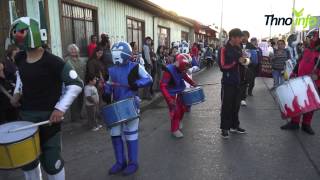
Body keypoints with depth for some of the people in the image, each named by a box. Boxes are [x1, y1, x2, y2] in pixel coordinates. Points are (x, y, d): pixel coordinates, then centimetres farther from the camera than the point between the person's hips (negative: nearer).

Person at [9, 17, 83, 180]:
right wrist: (17, 92, 9)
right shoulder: (19, 59, 3)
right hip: (26, 114, 7)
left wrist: (60, 108, -22)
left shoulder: (52, 61, -20)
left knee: (51, 161, 4)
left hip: (48, 115, -7)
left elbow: (76, 84, -18)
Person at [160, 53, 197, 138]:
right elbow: (162, 86, -33)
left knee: (182, 108, 16)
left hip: (179, 92, 8)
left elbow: (185, 77, 19)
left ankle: (178, 122, 44)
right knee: (175, 111, -6)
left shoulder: (181, 70, -7)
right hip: (171, 94, -8)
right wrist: (169, 99, -41)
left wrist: (193, 83, 6)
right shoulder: (169, 71, -30)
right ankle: (175, 130, 14)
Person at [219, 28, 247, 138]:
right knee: (226, 105, 0)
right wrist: (236, 61, -17)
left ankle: (234, 126, 26)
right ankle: (224, 128, 11)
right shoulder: (224, 49, -10)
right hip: (228, 82, -7)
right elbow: (222, 66, -18)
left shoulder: (238, 48, 11)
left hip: (237, 81, 7)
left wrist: (244, 61, 2)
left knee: (236, 104, 13)